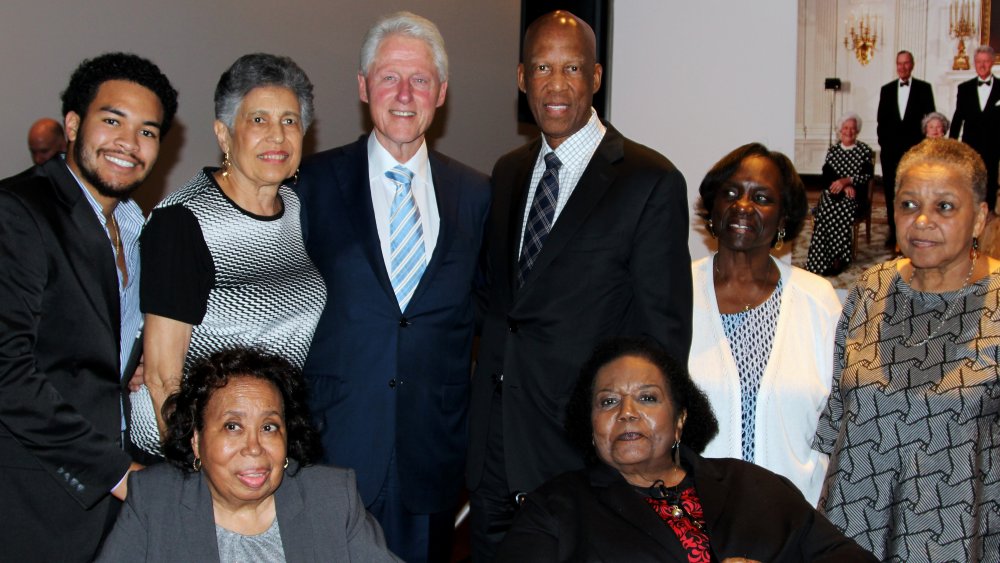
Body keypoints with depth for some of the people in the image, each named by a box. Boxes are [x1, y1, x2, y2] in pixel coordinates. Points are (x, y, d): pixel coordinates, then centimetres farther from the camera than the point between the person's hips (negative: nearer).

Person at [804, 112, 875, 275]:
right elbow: (826, 175, 3)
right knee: (827, 208, -31)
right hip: (832, 192, 2)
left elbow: (868, 176, -4)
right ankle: (837, 258, -29)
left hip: (855, 195, -2)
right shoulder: (832, 150, 16)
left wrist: (846, 181, -17)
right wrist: (843, 187, -13)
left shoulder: (865, 151, 8)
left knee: (840, 210, -33)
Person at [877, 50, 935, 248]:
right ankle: (894, 230, 11)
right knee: (890, 190, 4)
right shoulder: (887, 89, 11)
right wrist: (883, 141, 1)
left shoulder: (923, 88, 3)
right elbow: (881, 119, 11)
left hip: (914, 148, -3)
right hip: (891, 148, 3)